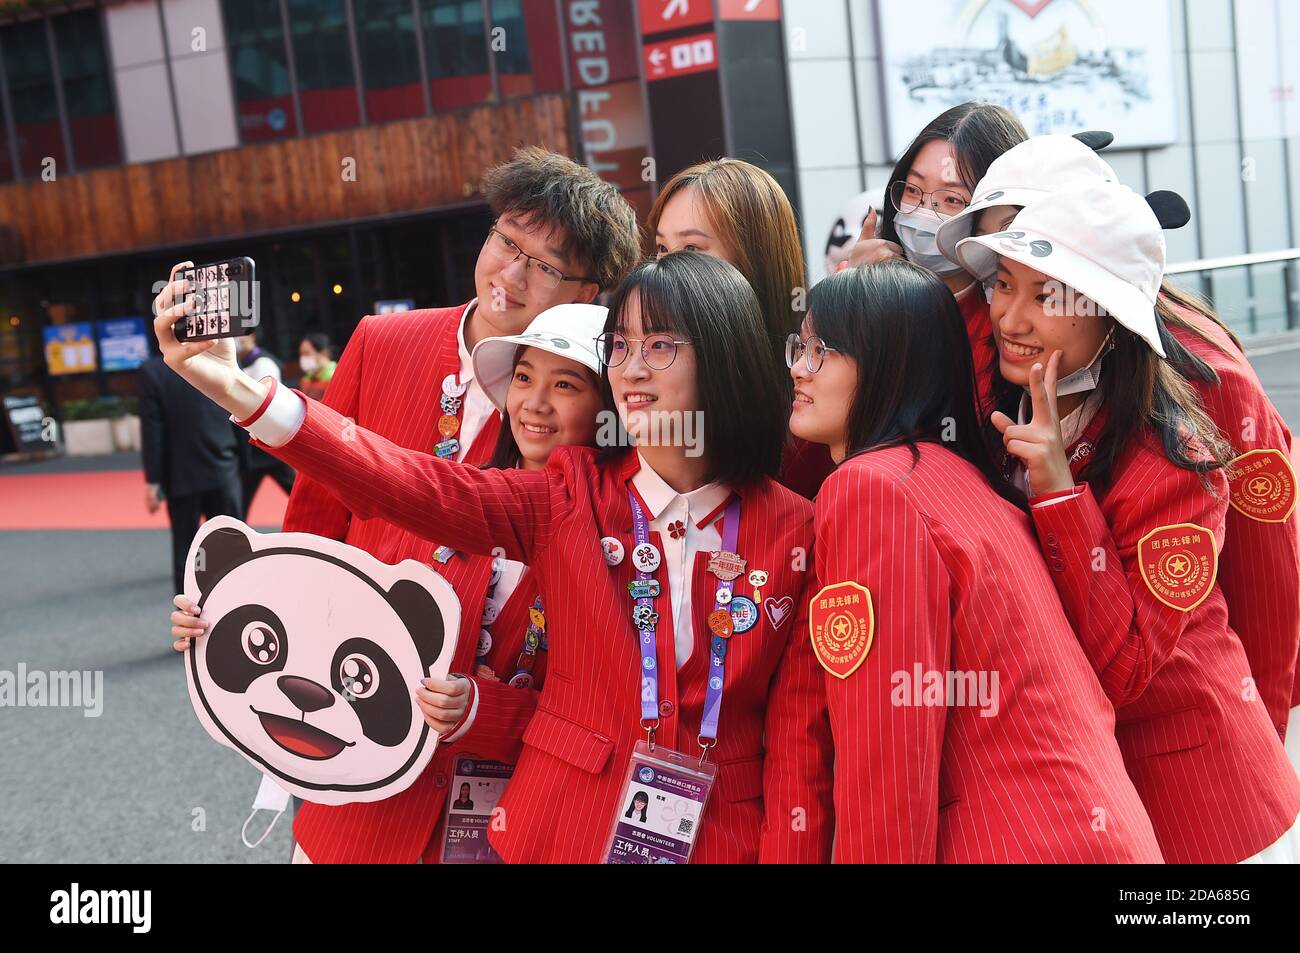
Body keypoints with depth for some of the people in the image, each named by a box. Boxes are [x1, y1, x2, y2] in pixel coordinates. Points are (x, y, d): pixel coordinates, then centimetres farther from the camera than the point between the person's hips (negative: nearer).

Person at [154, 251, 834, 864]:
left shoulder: (791, 531, -5)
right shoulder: (569, 497, -3)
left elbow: (798, 737, -4)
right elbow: (414, 485, -17)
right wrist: (241, 391, -28)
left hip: (726, 839, -1)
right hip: (566, 830, 1)